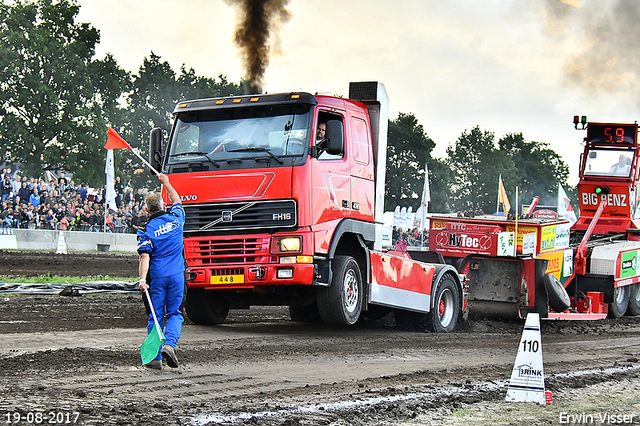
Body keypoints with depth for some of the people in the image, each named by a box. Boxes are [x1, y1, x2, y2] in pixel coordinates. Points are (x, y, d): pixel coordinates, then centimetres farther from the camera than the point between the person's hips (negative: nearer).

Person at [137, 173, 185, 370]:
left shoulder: (146, 230, -4)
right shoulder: (175, 218, 4)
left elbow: (145, 257, -14)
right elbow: (177, 200, 26)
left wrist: (142, 279, -20)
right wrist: (165, 182, 38)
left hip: (157, 277, -1)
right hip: (176, 275, 1)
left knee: (156, 316, 6)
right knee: (175, 314, 8)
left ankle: (155, 357, 6)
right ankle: (169, 343, -17)